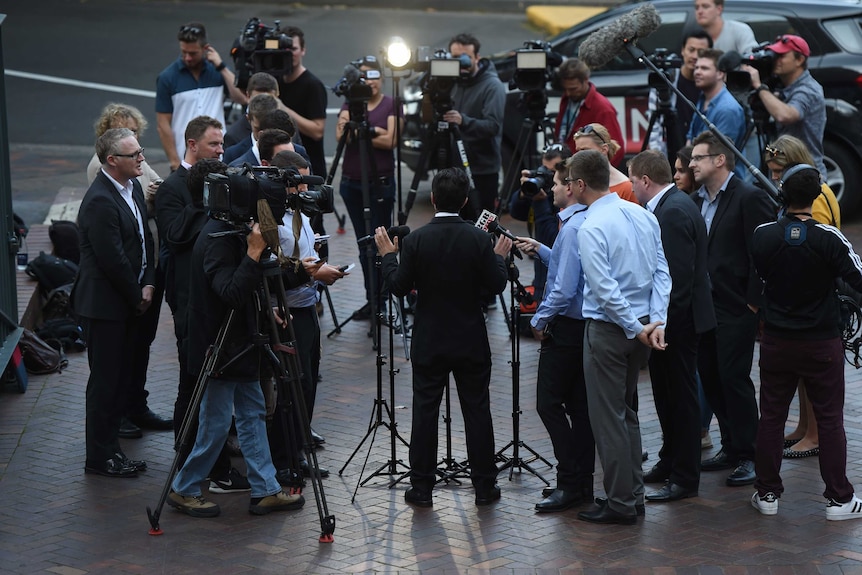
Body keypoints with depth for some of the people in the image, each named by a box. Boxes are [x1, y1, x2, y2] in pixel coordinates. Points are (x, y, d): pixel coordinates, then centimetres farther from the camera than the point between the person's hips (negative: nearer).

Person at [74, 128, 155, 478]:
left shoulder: (133, 187, 8)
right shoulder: (100, 201, -22)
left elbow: (145, 238, 13)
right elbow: (113, 260, -21)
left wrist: (148, 284, 1)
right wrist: (137, 298, -10)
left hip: (129, 302, 9)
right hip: (104, 305, -9)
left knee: (122, 378, 14)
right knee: (105, 381, 0)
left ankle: (111, 447, 23)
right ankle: (100, 458, 10)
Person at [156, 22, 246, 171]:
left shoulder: (216, 69, 5)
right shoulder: (167, 77, -3)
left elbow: (242, 98, -7)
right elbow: (163, 124, -3)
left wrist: (221, 67, -10)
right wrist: (175, 162, -8)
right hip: (185, 161, -2)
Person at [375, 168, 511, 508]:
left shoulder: (416, 240, -10)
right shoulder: (478, 239, -10)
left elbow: (399, 287, -7)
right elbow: (496, 286, -8)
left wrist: (388, 255, 7)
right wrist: (500, 256, 9)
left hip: (429, 343, 0)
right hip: (471, 342, 0)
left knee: (425, 411, 6)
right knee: (477, 410, 8)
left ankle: (422, 487, 9)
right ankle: (484, 486, 13)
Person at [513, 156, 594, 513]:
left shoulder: (572, 227, -20)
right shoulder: (589, 222, 9)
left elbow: (564, 288, -24)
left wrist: (539, 320, -13)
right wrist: (540, 250, 19)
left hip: (566, 327, -10)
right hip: (586, 323, 10)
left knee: (549, 403, -6)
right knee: (579, 404, 13)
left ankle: (571, 484, -6)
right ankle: (582, 482, 19)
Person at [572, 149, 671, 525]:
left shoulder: (591, 228, -17)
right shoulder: (644, 216, 5)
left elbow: (605, 289, -21)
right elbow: (662, 272, 3)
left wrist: (636, 328, -13)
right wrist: (655, 321, -2)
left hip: (609, 328, -8)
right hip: (641, 328, 8)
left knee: (608, 417, 1)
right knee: (626, 411, 19)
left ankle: (620, 504, 4)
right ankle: (633, 494, 24)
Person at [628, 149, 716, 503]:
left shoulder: (674, 211, -20)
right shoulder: (670, 206, 11)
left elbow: (679, 274, -24)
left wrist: (665, 322, -22)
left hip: (678, 321, -10)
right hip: (669, 320, 10)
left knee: (680, 397, -2)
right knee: (667, 395, 20)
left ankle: (685, 479, 5)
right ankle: (670, 463, 32)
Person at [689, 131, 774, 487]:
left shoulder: (750, 198, -11)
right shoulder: (696, 201, 12)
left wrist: (753, 303, -15)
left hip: (736, 309, -8)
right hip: (704, 307, 8)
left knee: (734, 378, -6)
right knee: (710, 378, 10)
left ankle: (750, 455, 3)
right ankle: (731, 448, 22)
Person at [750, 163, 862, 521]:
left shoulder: (762, 235, -6)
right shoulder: (829, 238, -16)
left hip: (776, 341, 3)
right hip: (822, 342, -2)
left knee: (771, 416, 11)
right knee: (830, 419, 5)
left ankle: (767, 493, 17)